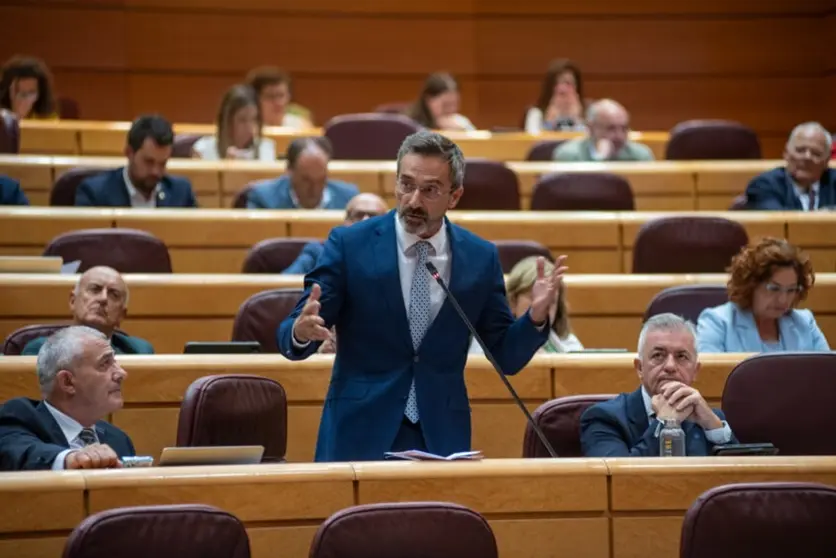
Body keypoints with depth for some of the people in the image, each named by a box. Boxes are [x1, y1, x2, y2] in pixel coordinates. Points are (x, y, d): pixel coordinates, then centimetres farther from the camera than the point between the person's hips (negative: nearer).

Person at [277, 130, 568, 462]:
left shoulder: (480, 257, 1)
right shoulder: (349, 244, -5)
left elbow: (505, 357, 6)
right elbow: (290, 336, -6)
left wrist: (535, 317, -13)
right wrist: (302, 331, -29)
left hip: (443, 437, 2)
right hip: (360, 432, -2)